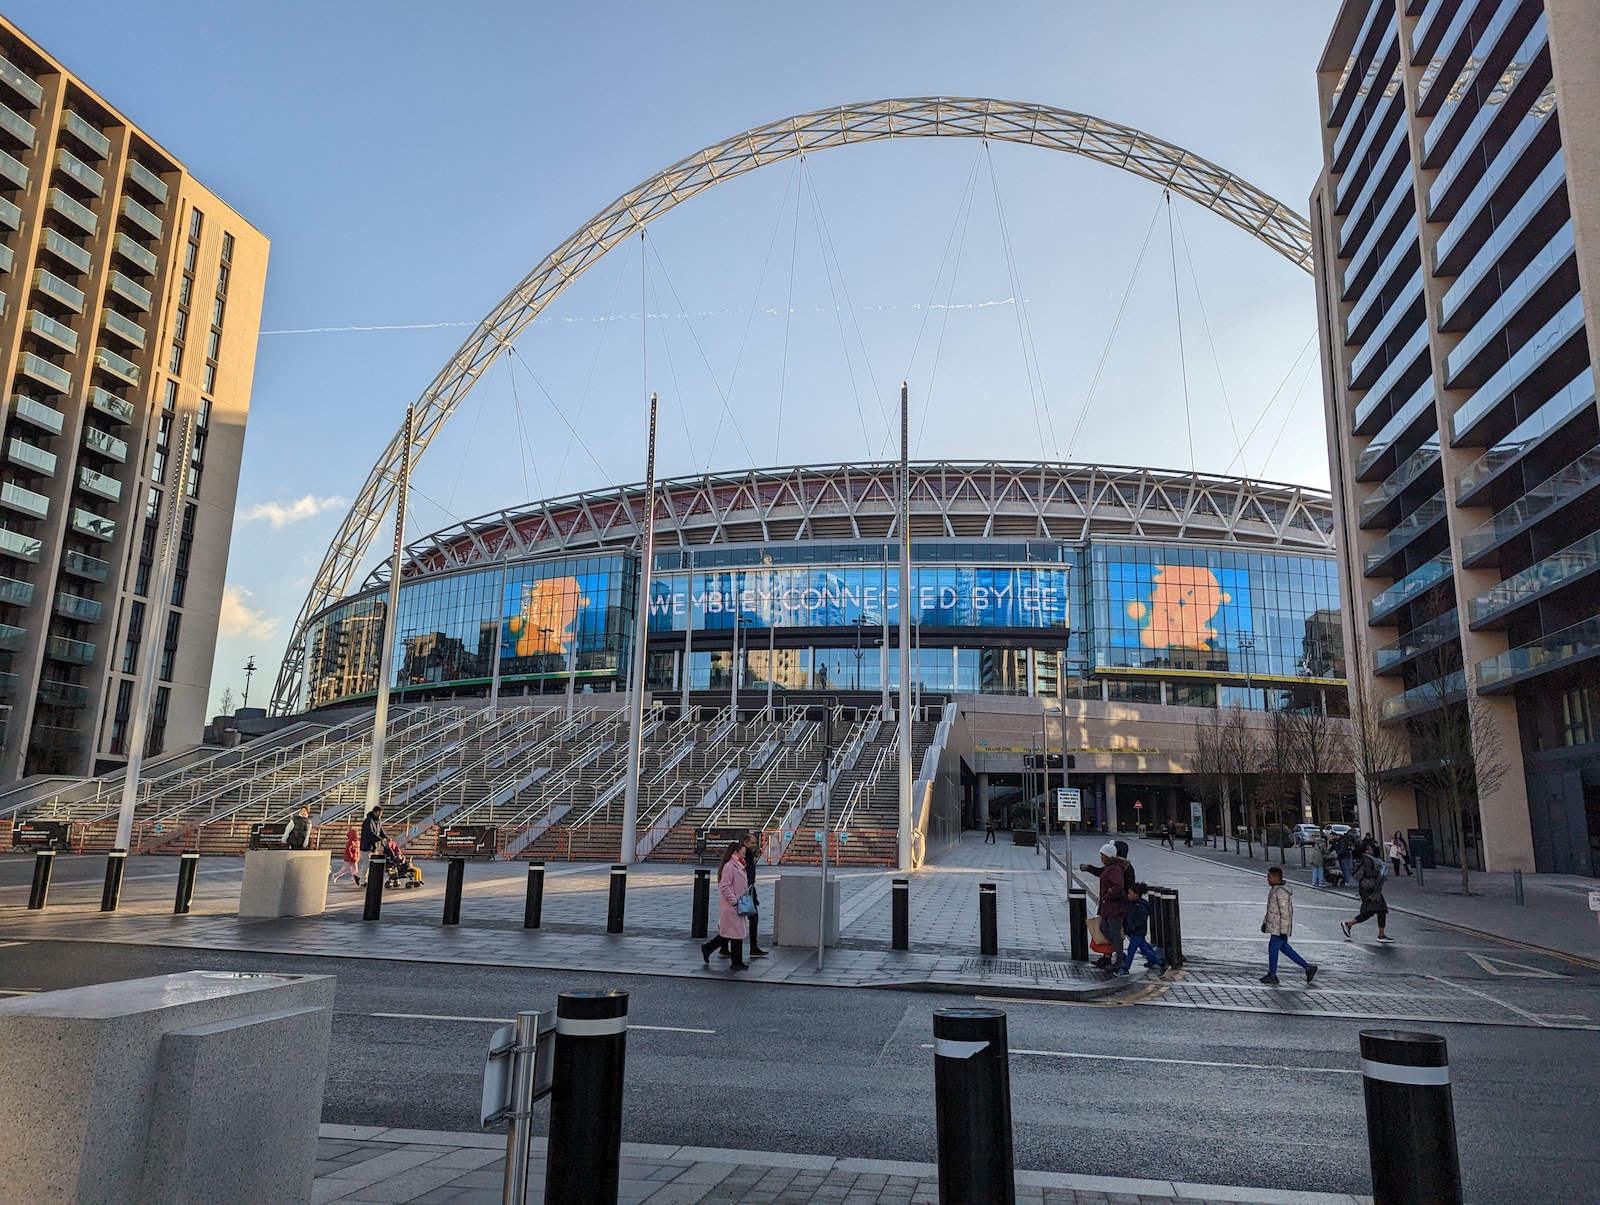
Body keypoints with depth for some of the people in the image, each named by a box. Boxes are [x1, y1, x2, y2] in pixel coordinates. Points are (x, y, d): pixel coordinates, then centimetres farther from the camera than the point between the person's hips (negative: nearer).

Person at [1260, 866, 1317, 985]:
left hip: (1279, 928, -10)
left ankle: (1272, 976, 15)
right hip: (1274, 926, 10)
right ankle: (1308, 968, 24)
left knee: (1273, 949, 2)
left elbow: (1285, 913, -23)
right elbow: (1271, 908, 19)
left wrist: (1283, 932, -20)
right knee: (1284, 948, 17)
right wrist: (1265, 922, 22)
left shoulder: (1281, 892, -23)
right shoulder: (1274, 890, 8)